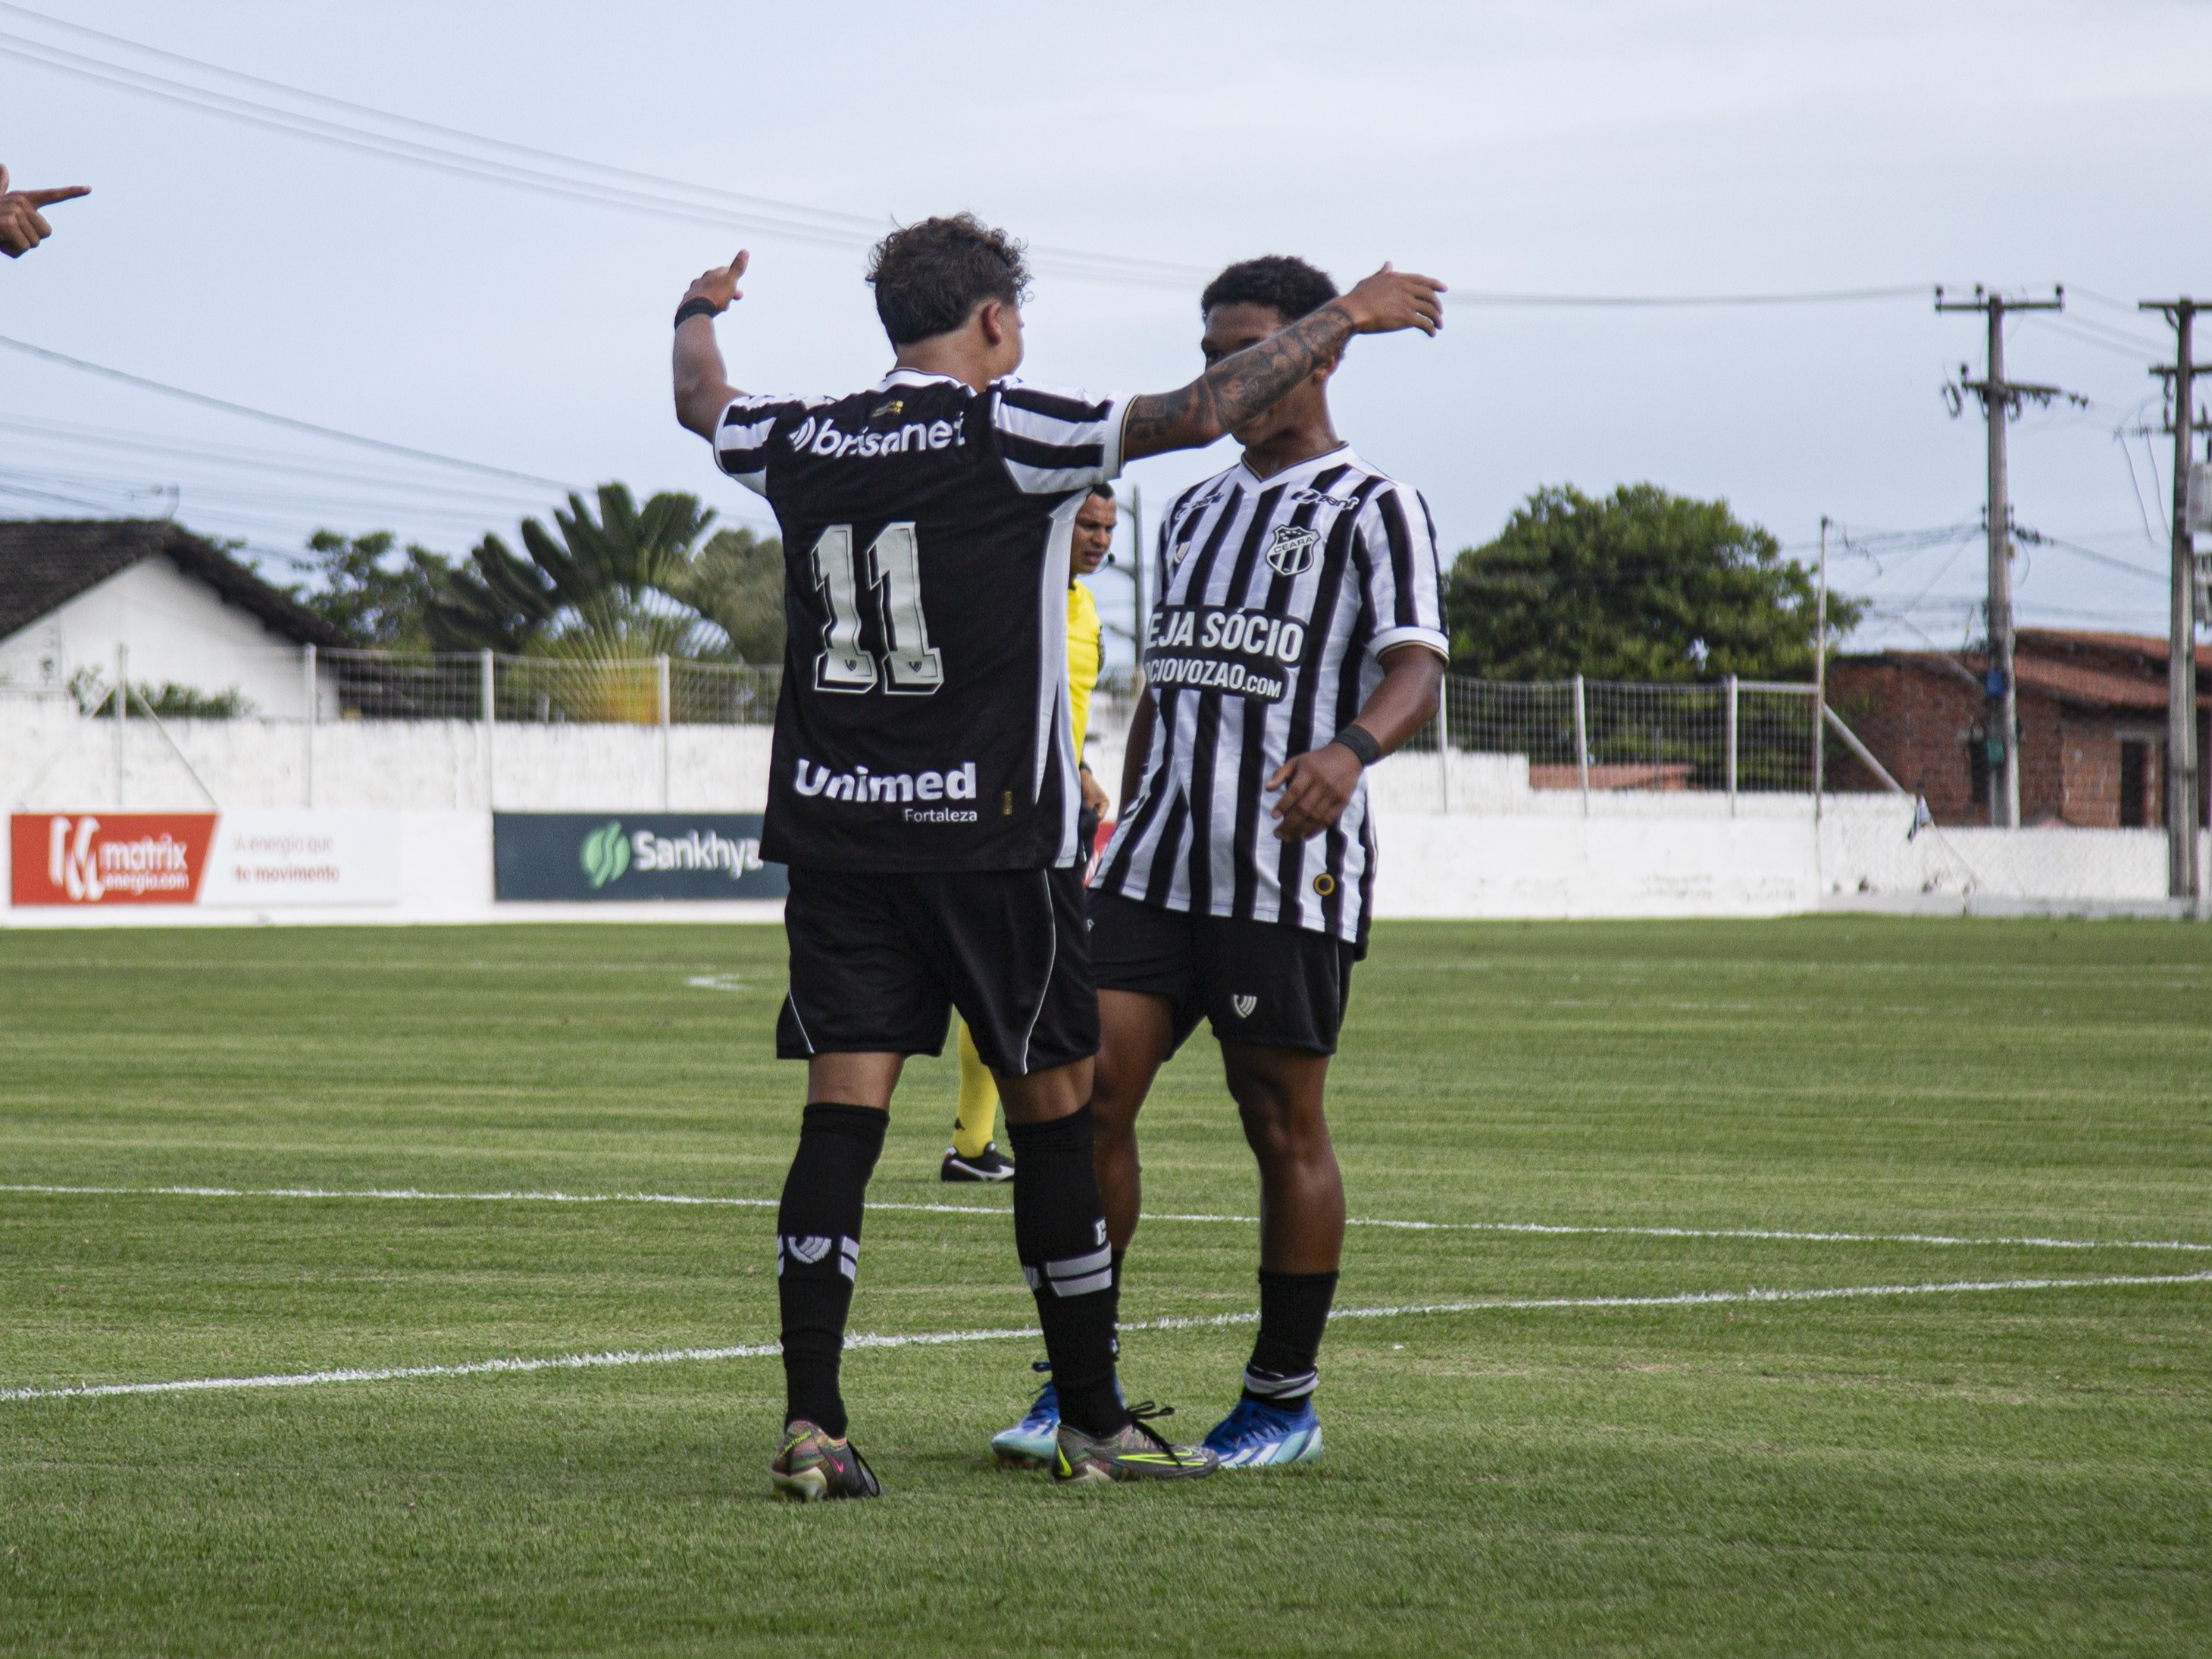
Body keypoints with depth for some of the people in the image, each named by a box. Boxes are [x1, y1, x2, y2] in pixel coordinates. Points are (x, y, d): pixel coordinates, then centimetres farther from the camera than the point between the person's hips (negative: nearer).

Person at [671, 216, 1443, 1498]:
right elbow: (1198, 415, -9)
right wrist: (1344, 319, 3)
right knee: (1053, 1115, 6)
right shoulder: (1007, 432, -8)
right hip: (993, 833, -4)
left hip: (835, 831, 4)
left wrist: (702, 315, 50)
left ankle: (812, 1421, -11)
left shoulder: (802, 445, 6)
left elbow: (703, 405, 28)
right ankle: (1094, 1424, 13)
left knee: (843, 1116, 0)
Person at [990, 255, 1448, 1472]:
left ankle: (1283, 1401, 9)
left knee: (1283, 1129, 0)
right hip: (1159, 863, 6)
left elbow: (1416, 669, -17)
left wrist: (1349, 748, -38)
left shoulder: (1373, 508, -3)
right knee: (1088, 1094, -5)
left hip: (1292, 874, -6)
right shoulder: (1196, 512, 20)